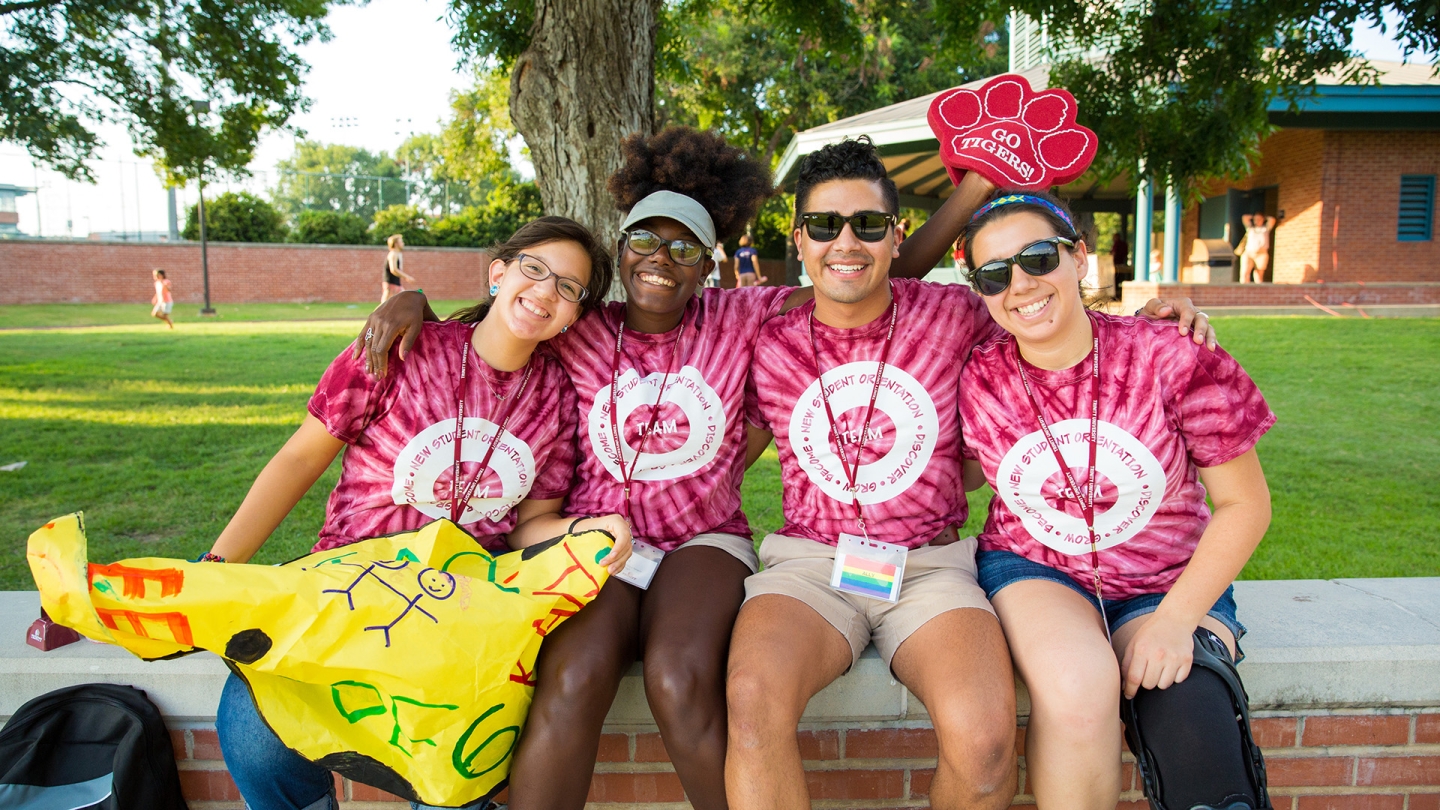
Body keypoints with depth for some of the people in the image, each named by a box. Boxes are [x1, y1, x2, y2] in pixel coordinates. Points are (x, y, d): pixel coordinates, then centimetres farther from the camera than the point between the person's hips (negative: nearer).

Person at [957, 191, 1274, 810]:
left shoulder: (1170, 360, -11)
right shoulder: (979, 382, -7)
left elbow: (1245, 504, -6)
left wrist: (1176, 618, -15)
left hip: (1172, 583, 0)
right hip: (1032, 572, 1)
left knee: (1193, 741, -29)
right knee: (1078, 686, -33)